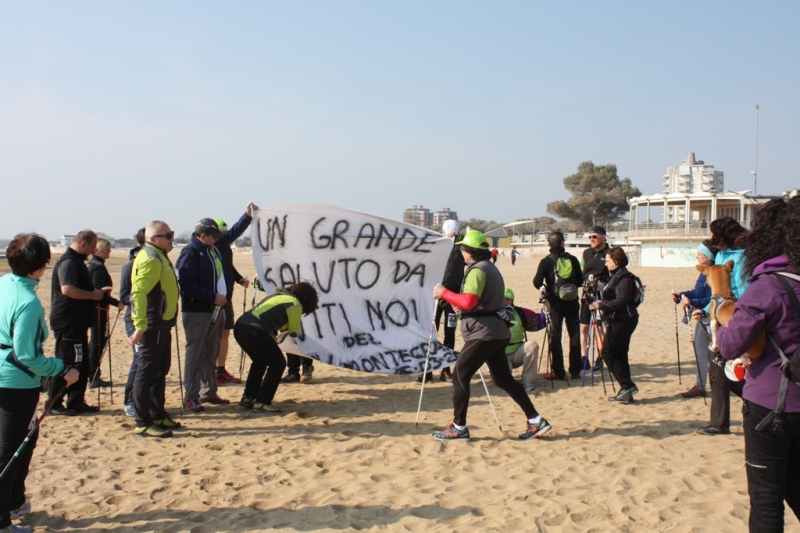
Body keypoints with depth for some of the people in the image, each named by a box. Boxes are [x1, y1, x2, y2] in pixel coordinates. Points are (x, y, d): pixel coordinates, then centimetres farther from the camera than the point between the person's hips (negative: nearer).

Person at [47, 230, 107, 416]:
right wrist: (92, 295, -18)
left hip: (78, 321, 10)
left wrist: (97, 291, 14)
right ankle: (53, 402, 6)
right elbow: (67, 289, -28)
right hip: (67, 322, -10)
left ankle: (76, 402, 18)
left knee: (81, 363, 12)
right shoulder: (68, 261, -15)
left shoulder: (77, 261, 18)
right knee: (66, 364, -4)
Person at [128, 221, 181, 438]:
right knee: (147, 373, -5)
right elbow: (138, 293, -26)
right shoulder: (150, 259, -16)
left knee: (160, 372, 17)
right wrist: (140, 326, -31)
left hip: (161, 324, 11)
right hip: (151, 326, -11)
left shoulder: (159, 256, 17)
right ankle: (143, 424, 0)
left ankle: (158, 416, 28)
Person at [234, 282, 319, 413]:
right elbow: (294, 332, 11)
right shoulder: (295, 304, 3)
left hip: (240, 326, 9)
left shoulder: (279, 294, 26)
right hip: (255, 332, -8)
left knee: (259, 362, 29)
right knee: (278, 364, 9)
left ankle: (248, 398, 29)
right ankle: (261, 403, 5)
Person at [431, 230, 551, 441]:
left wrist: (444, 292, -13)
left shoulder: (477, 270, -12)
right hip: (497, 330, 10)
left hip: (484, 332, -10)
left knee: (460, 376, -3)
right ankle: (536, 421, 13)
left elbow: (468, 302, -24)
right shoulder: (491, 268, 20)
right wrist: (456, 301, 21)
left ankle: (459, 428, 2)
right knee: (503, 378, 14)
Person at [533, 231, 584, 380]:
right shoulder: (572, 259, 0)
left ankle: (558, 371, 5)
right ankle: (575, 371, 12)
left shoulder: (546, 261, -8)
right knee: (574, 336, 9)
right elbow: (580, 281, 4)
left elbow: (537, 282, -15)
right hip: (572, 302, 2)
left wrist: (544, 288, 6)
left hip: (555, 303, -2)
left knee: (555, 337, 5)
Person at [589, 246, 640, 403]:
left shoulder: (623, 277, -15)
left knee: (607, 353, -8)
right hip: (620, 321, 10)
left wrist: (602, 305, -23)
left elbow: (622, 300, -24)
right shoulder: (617, 276, 16)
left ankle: (627, 385, -6)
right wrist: (602, 303, 10)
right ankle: (626, 391, 13)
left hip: (622, 321, -10)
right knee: (620, 355, 10)